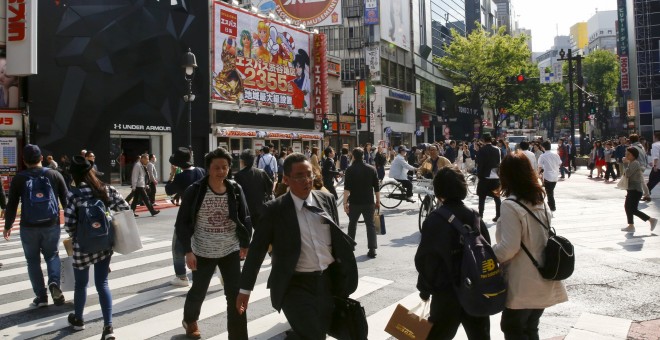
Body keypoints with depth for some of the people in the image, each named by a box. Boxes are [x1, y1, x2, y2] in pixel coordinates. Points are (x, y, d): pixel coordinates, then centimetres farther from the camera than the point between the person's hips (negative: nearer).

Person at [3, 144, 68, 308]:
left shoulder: (18, 178, -2)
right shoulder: (55, 175, 0)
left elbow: (11, 205, 0)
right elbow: (66, 200, 2)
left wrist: (8, 226, 13)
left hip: (28, 227, -1)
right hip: (52, 225, 1)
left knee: (33, 261, 12)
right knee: (52, 255, 17)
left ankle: (41, 296, 11)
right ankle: (54, 282, -9)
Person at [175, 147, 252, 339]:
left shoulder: (235, 190, -6)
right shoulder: (194, 191, -12)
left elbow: (245, 218, 3)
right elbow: (182, 222, -9)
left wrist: (245, 243, 0)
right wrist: (188, 251, -14)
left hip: (231, 251, 1)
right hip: (203, 253, -1)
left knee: (235, 295, -2)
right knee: (198, 291, 18)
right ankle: (189, 320, 50)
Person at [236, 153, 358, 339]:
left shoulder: (327, 199, 2)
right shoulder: (275, 209, -8)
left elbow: (337, 238, 11)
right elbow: (257, 249, -3)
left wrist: (344, 277, 12)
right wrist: (245, 289, -2)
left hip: (328, 281, 4)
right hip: (296, 285, -4)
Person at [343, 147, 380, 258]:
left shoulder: (350, 170, -5)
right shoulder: (371, 169, 4)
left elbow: (347, 188, -13)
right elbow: (376, 188, 4)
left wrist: (345, 202, -12)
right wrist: (378, 201, 12)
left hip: (354, 202, -1)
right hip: (369, 202, 1)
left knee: (352, 225, 14)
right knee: (370, 225, 4)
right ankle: (372, 250, -4)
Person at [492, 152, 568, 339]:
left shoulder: (510, 205, -19)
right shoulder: (539, 202, 6)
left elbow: (508, 248, -23)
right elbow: (541, 238, 14)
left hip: (522, 285, -7)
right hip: (541, 280, 7)